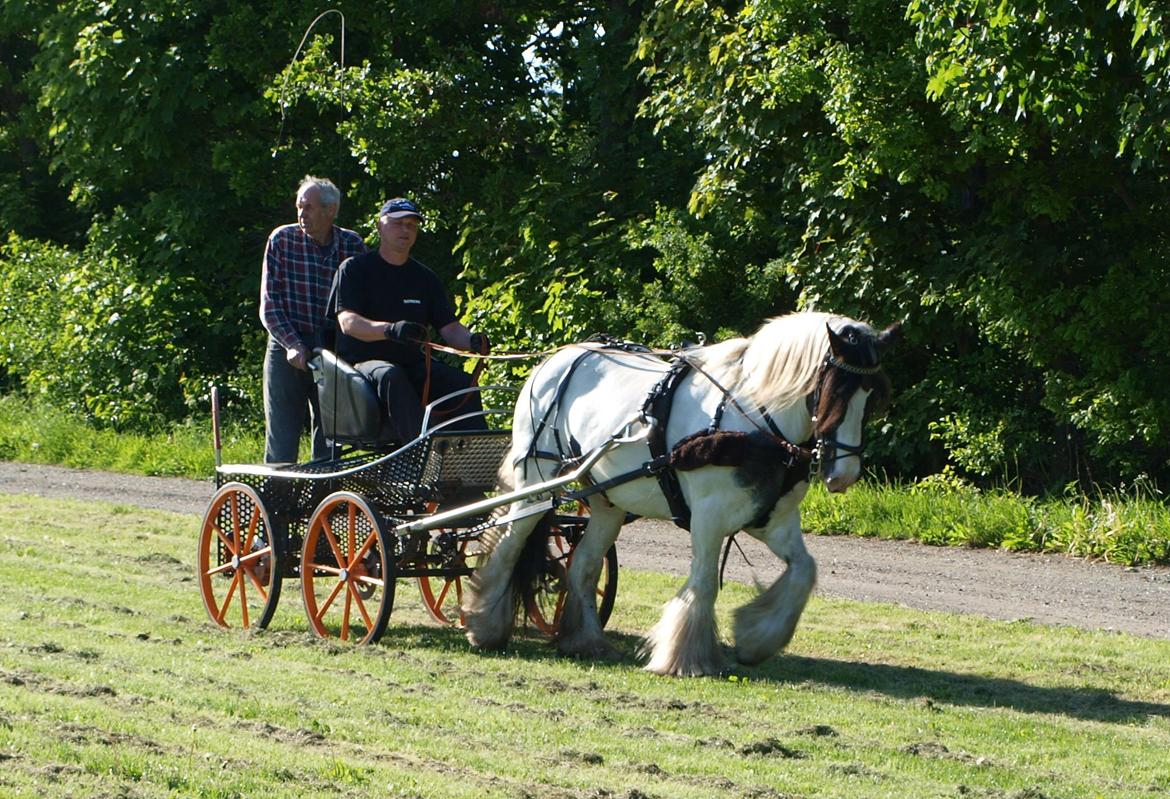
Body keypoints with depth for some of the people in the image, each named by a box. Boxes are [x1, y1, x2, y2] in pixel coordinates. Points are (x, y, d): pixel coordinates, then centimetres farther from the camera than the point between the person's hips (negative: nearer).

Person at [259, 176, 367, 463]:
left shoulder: (353, 245, 2)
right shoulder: (282, 240, -2)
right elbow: (269, 305, -1)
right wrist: (292, 344, -14)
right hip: (289, 351, -2)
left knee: (330, 441, 3)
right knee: (282, 443, -4)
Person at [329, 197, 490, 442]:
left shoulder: (425, 278, 15)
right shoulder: (355, 270, 1)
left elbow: (450, 327, 7)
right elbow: (347, 322, -14)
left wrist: (472, 341, -18)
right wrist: (390, 330, -34)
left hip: (413, 365, 5)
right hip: (364, 362, -5)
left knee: (463, 383, -22)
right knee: (390, 376, -38)